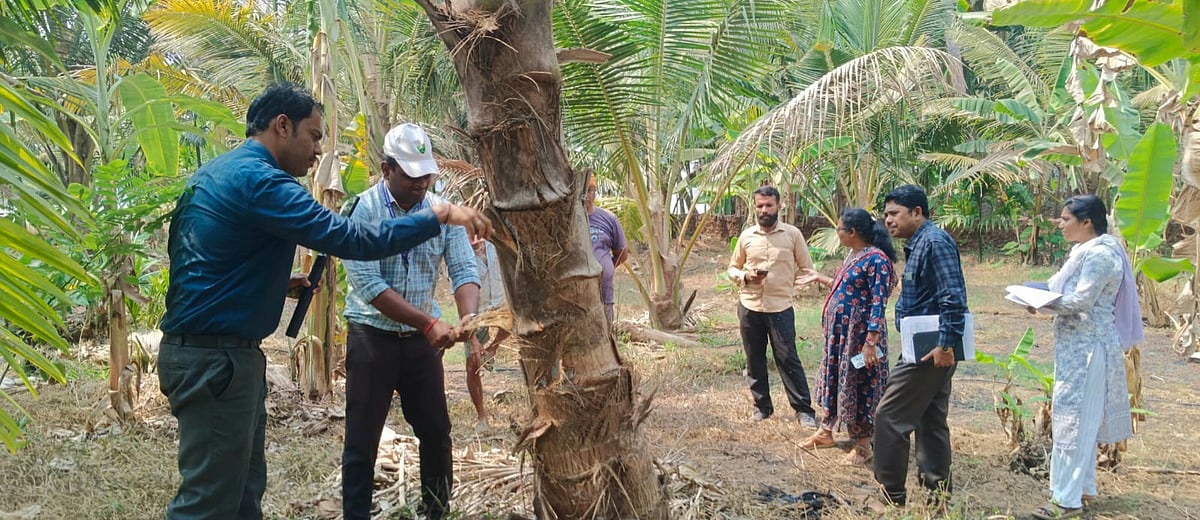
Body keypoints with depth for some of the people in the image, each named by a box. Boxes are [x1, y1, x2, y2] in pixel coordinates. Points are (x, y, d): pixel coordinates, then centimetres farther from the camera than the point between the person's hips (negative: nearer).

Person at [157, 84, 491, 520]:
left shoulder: (218, 172, 15)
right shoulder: (258, 179, -17)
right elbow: (351, 239, -23)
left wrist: (279, 283, 12)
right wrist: (440, 216, -18)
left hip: (207, 351, 10)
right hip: (216, 359, -10)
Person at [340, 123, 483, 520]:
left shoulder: (442, 212, -2)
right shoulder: (361, 210, -15)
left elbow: (464, 270, -6)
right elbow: (368, 285, -22)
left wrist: (468, 319, -28)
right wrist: (430, 323, -27)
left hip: (421, 338, 4)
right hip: (372, 337, -4)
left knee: (436, 431, 12)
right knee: (362, 440, 3)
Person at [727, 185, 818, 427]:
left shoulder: (793, 234, -2)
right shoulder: (746, 236, 5)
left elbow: (806, 269, 6)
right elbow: (732, 268, 14)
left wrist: (789, 286, -7)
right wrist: (746, 276, -7)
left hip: (780, 307, -3)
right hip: (749, 306, 3)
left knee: (788, 359, -3)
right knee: (754, 360, 10)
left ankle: (804, 410, 5)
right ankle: (762, 405, 23)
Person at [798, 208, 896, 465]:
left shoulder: (876, 260, -20)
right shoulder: (853, 255, 9)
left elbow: (879, 304, -23)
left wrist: (871, 342, -26)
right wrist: (820, 278, 30)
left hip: (859, 333, -10)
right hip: (839, 331, 10)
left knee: (859, 384, 1)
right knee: (833, 377, 18)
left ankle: (863, 444, 15)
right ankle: (826, 431, 32)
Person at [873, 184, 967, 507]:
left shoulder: (934, 242, -16)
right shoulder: (918, 244, 15)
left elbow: (954, 298, -24)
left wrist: (947, 345, -25)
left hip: (930, 350, -10)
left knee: (889, 417, -6)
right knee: (930, 421, 14)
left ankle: (891, 495, 3)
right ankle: (937, 493, 22)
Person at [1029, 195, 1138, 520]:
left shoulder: (1100, 254, -18)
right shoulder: (1086, 251, 14)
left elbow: (1080, 301, -22)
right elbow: (1069, 292, 16)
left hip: (1088, 347, -10)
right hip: (1079, 345, 10)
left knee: (1073, 418, -7)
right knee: (1082, 418, 16)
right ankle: (1082, 486, 26)